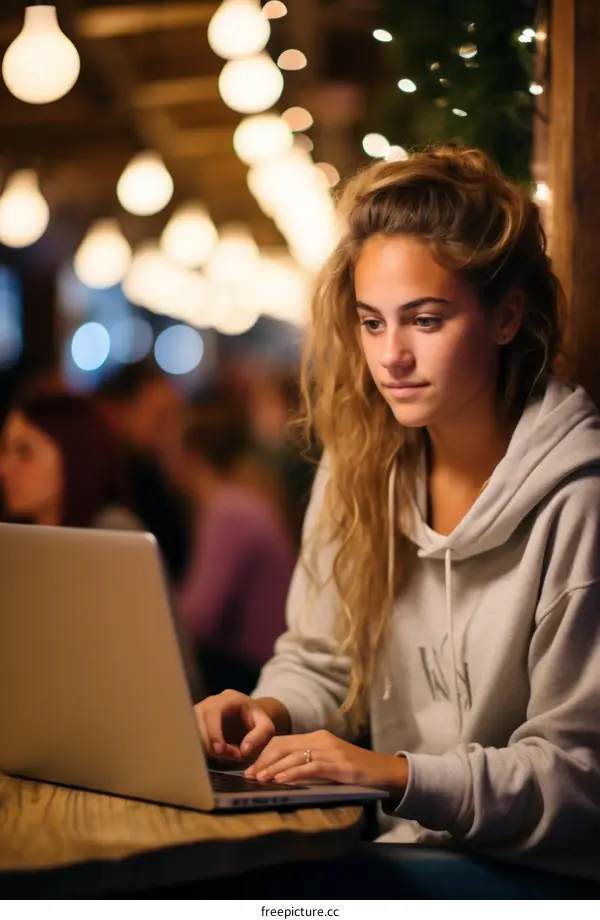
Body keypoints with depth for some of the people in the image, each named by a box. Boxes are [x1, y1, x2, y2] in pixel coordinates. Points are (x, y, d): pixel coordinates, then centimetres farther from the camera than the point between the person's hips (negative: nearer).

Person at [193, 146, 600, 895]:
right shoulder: (360, 468, 5)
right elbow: (318, 660, 15)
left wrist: (395, 773, -25)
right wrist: (270, 711, -7)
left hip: (539, 871, -5)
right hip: (402, 845, 6)